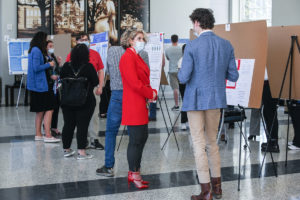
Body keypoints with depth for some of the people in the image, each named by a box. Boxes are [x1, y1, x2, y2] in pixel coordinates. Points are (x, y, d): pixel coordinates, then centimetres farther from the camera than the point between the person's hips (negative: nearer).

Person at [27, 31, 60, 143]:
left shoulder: (34, 50, 15)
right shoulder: (37, 51, -14)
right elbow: (36, 68, -22)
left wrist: (50, 76, 19)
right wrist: (49, 64, -10)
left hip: (37, 85, 10)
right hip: (40, 85, -10)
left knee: (40, 111, 13)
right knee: (49, 109, -9)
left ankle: (38, 135, 18)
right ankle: (48, 136, -10)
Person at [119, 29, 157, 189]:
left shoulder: (136, 57, 18)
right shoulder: (128, 57, -14)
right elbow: (135, 83, -21)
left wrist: (151, 93, 2)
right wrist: (151, 94, -9)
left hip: (141, 105, 10)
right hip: (134, 105, -10)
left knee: (142, 138, 14)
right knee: (136, 140, -3)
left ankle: (134, 172, 24)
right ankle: (134, 174, 8)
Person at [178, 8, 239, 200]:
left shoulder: (192, 46, -14)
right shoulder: (226, 45, 1)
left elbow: (183, 78, -15)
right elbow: (233, 76, 2)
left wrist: (181, 72, 7)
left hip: (196, 100, -5)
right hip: (217, 98, 5)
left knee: (199, 144, 2)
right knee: (212, 141, 18)